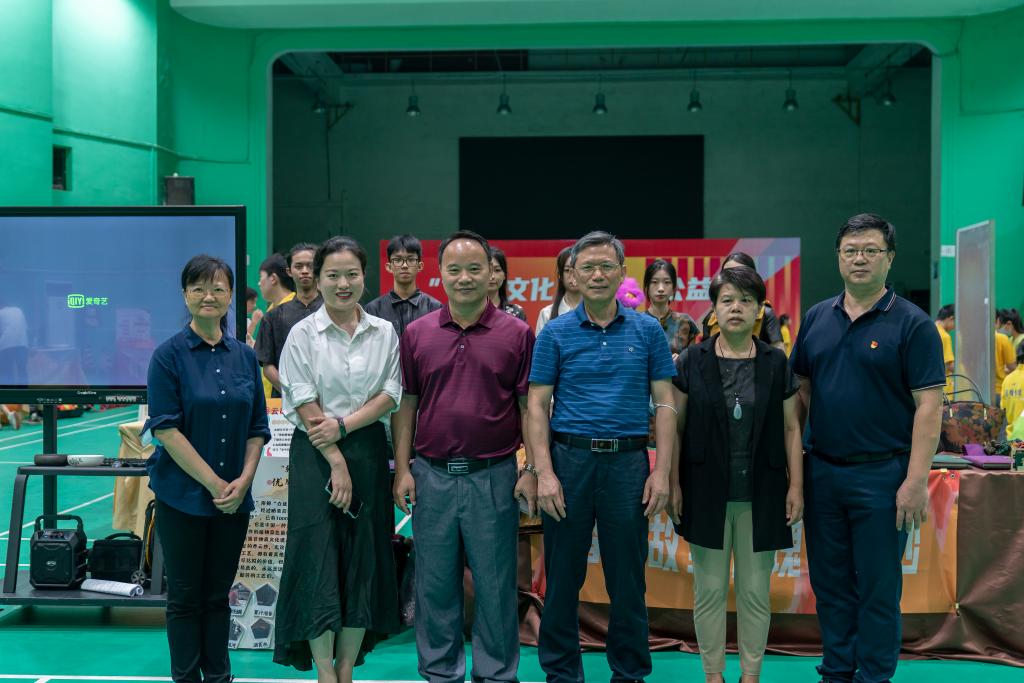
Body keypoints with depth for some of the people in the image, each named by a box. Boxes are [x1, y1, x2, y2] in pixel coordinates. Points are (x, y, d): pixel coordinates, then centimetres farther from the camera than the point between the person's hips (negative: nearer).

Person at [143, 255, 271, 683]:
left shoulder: (244, 356, 6)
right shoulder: (169, 355, -7)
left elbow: (257, 428, 9)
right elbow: (166, 429, -12)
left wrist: (244, 480, -6)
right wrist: (214, 483, -15)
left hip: (234, 498, 4)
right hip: (183, 497, -4)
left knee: (218, 595, 13)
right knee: (185, 597, 6)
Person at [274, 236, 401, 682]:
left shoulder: (384, 333, 6)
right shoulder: (303, 334, -1)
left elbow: (390, 395, 1)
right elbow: (304, 404, -7)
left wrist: (343, 425, -13)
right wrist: (337, 462, -13)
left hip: (368, 450, 3)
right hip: (315, 453, -3)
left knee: (364, 561, 4)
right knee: (319, 560, -4)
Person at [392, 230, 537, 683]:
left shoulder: (517, 334, 0)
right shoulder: (416, 333, 6)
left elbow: (530, 406, 0)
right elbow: (406, 404, 7)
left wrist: (532, 471, -6)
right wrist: (402, 469, 2)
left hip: (493, 475, -2)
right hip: (431, 474, 2)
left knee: (495, 584, 7)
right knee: (435, 584, 10)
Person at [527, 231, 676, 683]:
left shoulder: (648, 331, 5)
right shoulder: (555, 333, 3)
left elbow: (664, 404, 4)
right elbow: (537, 407, 1)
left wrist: (662, 472, -4)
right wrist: (544, 473, -9)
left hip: (628, 462, 1)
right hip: (570, 458, 0)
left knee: (629, 580, 8)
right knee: (562, 578, 7)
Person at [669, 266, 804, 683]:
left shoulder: (776, 364, 4)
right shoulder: (691, 361, 1)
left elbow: (791, 428, 6)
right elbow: (675, 425, 2)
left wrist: (796, 485, -1)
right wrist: (673, 483, -3)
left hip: (760, 494, 1)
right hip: (707, 492, -1)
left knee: (755, 591, 7)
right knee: (710, 589, 5)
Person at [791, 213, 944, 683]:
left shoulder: (912, 324, -7)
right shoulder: (817, 318, 7)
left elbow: (928, 406, -11)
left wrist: (915, 480, -18)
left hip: (881, 473, -4)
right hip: (821, 470, 5)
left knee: (878, 587, 5)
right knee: (830, 583, 13)